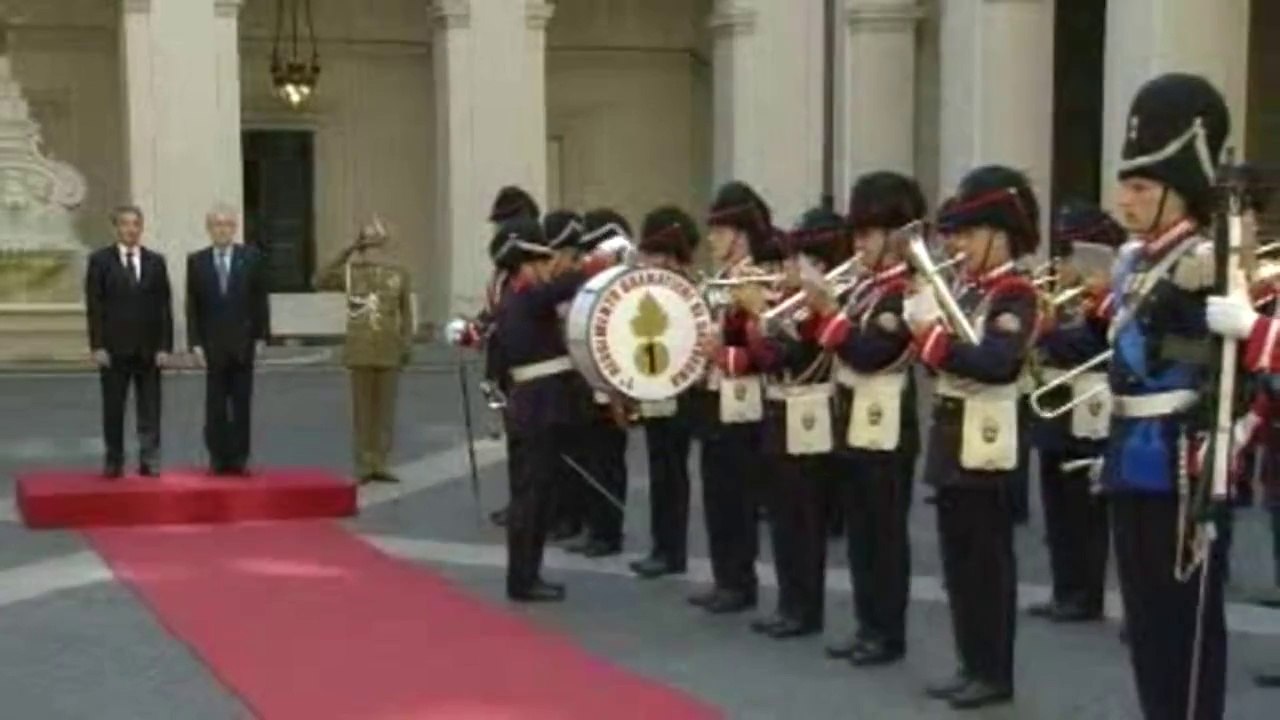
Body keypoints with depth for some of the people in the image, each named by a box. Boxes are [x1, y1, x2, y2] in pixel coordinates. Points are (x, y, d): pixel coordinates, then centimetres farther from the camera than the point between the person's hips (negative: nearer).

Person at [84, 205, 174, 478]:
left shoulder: (156, 261, 8)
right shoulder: (100, 260, 2)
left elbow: (165, 306, 5)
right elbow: (94, 306, -2)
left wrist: (164, 346, -3)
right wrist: (97, 346, -9)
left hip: (149, 349, 1)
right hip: (113, 348, -1)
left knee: (150, 410, 1)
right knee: (113, 409, 4)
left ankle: (149, 462, 3)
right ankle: (114, 462, 12)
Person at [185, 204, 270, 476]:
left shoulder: (251, 257, 3)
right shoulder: (196, 261, 3)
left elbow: (260, 300, 3)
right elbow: (192, 306, 2)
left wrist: (261, 336, -3)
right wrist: (195, 342, -5)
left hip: (243, 343, 0)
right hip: (212, 344, 0)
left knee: (242, 404, 3)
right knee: (215, 405, 2)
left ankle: (239, 458, 8)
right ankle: (218, 457, 7)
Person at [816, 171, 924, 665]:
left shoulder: (905, 293, -13)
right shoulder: (864, 287, 14)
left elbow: (868, 353, -23)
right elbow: (831, 346, 14)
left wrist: (828, 309, -24)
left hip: (885, 431, -9)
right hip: (852, 426, 9)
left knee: (886, 533, -2)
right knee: (859, 533, 12)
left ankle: (889, 634, 6)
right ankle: (868, 626, 20)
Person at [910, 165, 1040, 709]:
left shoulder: (1016, 295, -11)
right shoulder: (967, 291, 15)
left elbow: (996, 363, -25)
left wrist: (934, 338, -25)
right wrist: (922, 324, -2)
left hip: (986, 444, -9)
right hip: (953, 439, 9)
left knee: (989, 559, -2)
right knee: (958, 559, 12)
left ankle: (995, 673, 6)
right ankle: (972, 664, 21)